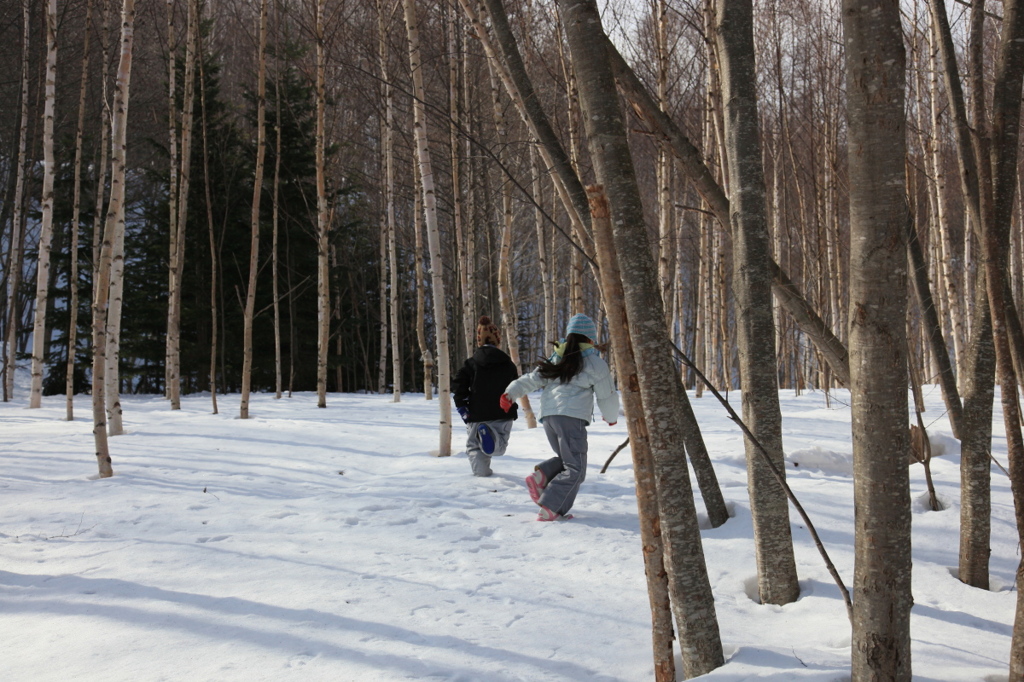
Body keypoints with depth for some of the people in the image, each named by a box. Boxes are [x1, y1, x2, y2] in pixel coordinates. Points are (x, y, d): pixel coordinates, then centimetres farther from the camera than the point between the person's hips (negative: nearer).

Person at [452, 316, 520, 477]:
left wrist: (461, 406, 0)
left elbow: (460, 386, -9)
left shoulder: (470, 363, -1)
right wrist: (513, 409, 18)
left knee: (474, 446, 14)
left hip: (477, 415, -1)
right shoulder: (508, 364, 4)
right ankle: (494, 437, -22)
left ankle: (481, 472, -6)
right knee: (499, 447, 10)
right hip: (502, 415, 1)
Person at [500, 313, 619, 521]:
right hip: (572, 416, -7)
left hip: (548, 415, 7)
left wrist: (511, 393, 6)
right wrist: (611, 417, 26)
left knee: (565, 459, 22)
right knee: (575, 468, -1)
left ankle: (541, 475, -5)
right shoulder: (594, 363, 2)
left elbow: (532, 379, 11)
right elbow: (606, 395, 9)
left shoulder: (556, 360, 19)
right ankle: (550, 508, -15)